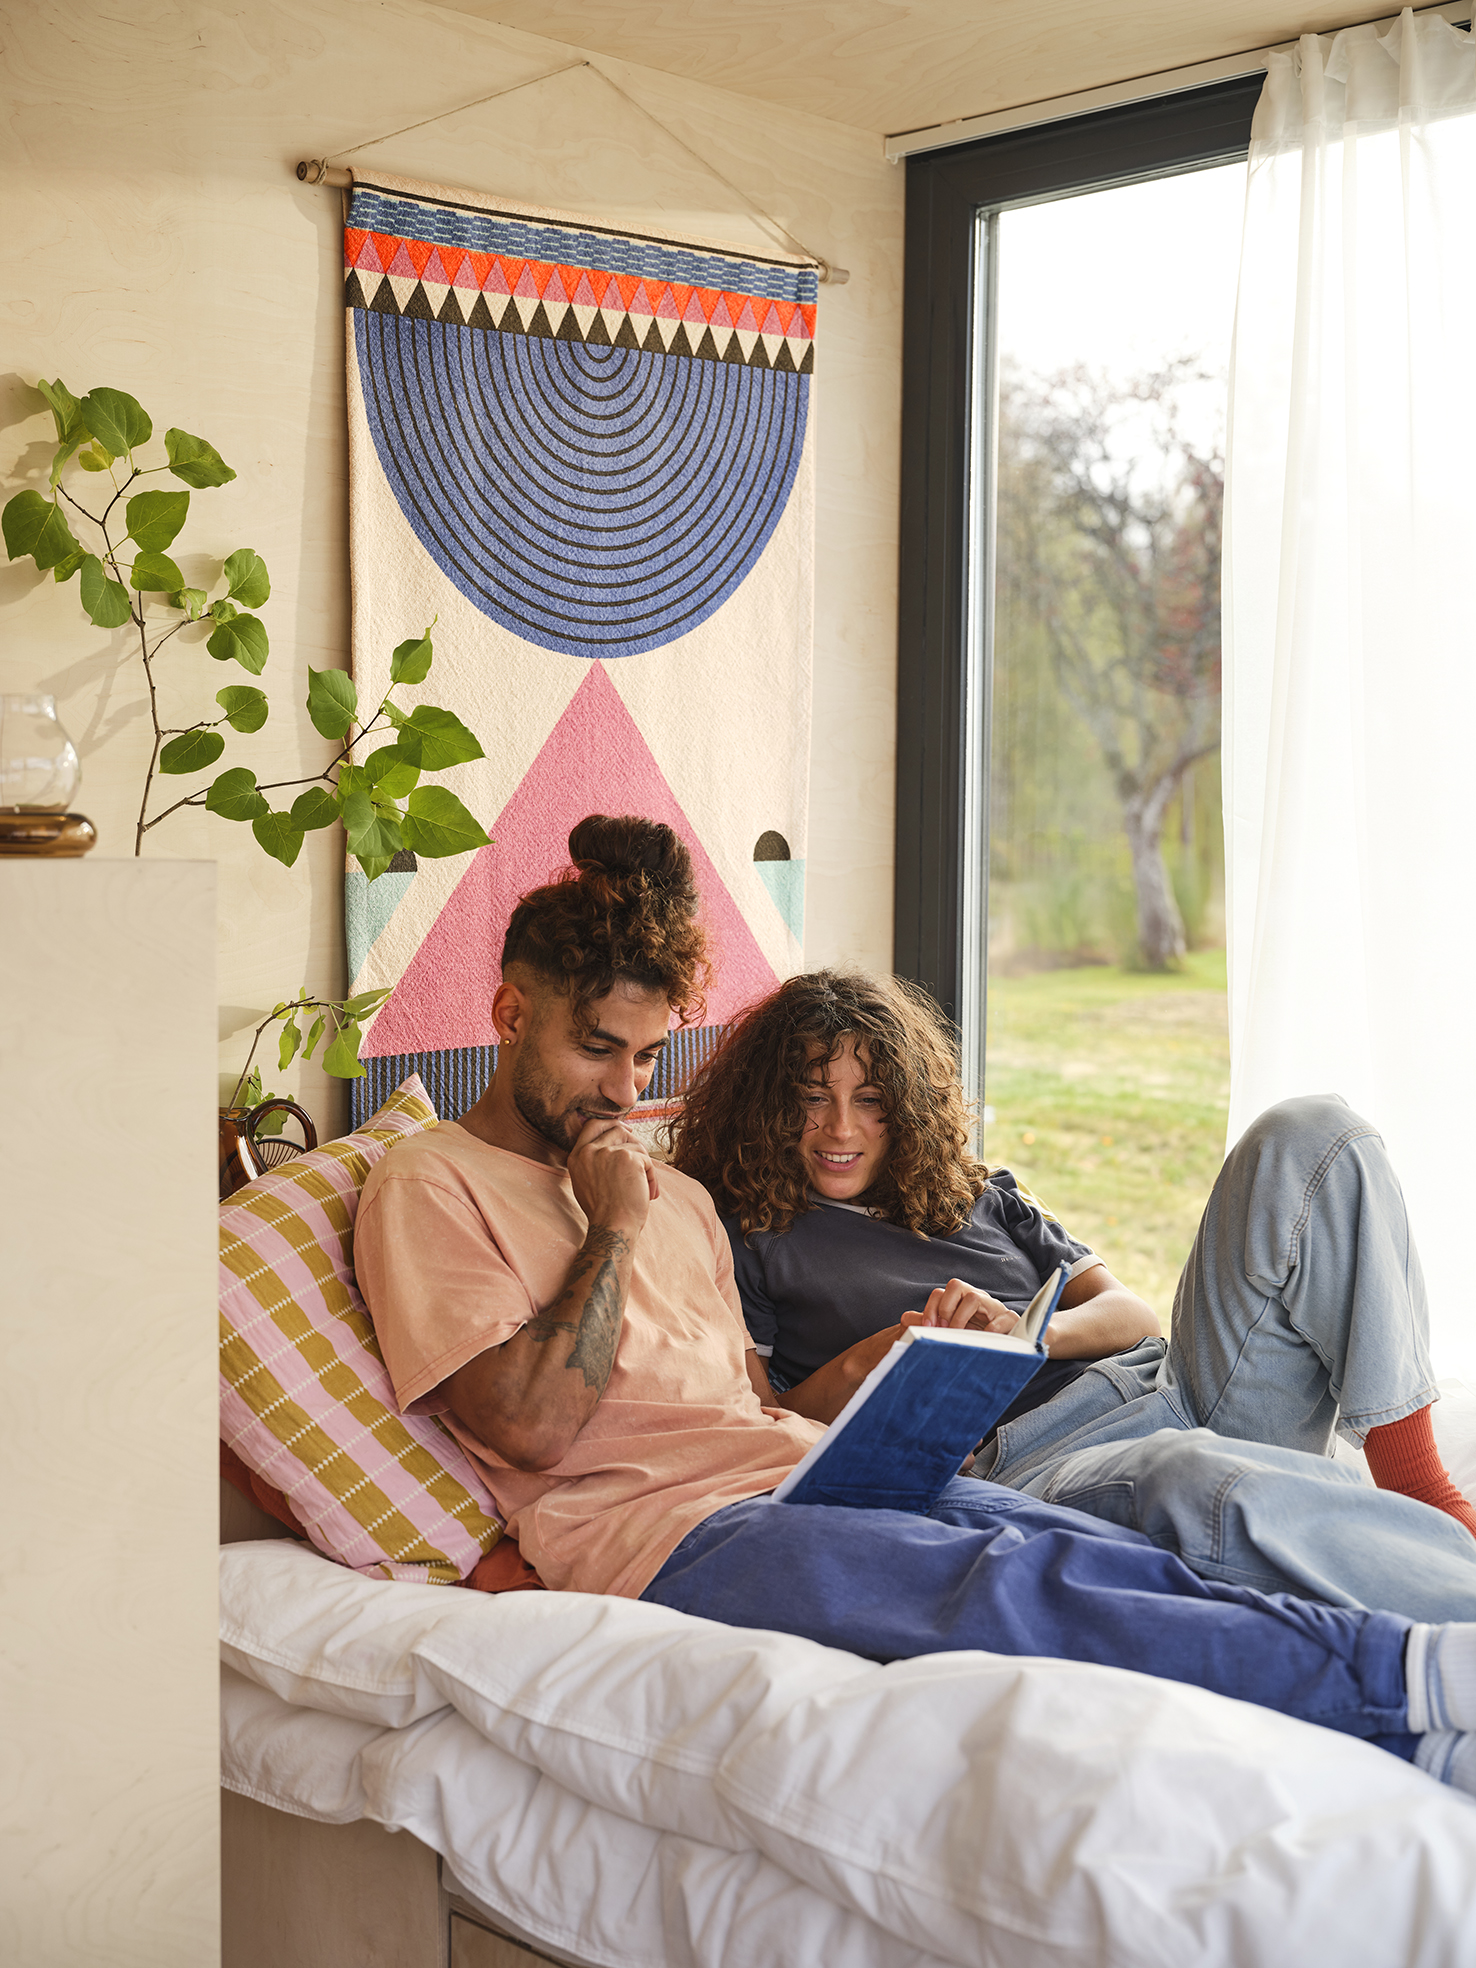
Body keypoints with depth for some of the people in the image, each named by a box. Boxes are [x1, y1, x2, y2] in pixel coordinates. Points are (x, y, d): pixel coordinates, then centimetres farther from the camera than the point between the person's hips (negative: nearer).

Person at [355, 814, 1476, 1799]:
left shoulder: (677, 1197, 27)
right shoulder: (429, 1187, 4)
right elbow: (531, 1428, -9)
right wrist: (614, 1229, -4)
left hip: (806, 1480, 7)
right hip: (661, 1530, -7)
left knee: (1072, 1548, -22)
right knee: (999, 1589, -31)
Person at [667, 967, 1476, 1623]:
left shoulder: (976, 1198, 28)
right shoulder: (748, 1242, 15)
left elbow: (1130, 1315, 17)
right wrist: (859, 1366, -13)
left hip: (1176, 1390, 7)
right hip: (1020, 1463, -6)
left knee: (1308, 1136, -8)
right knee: (1197, 1485, -44)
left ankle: (1411, 1473, -14)